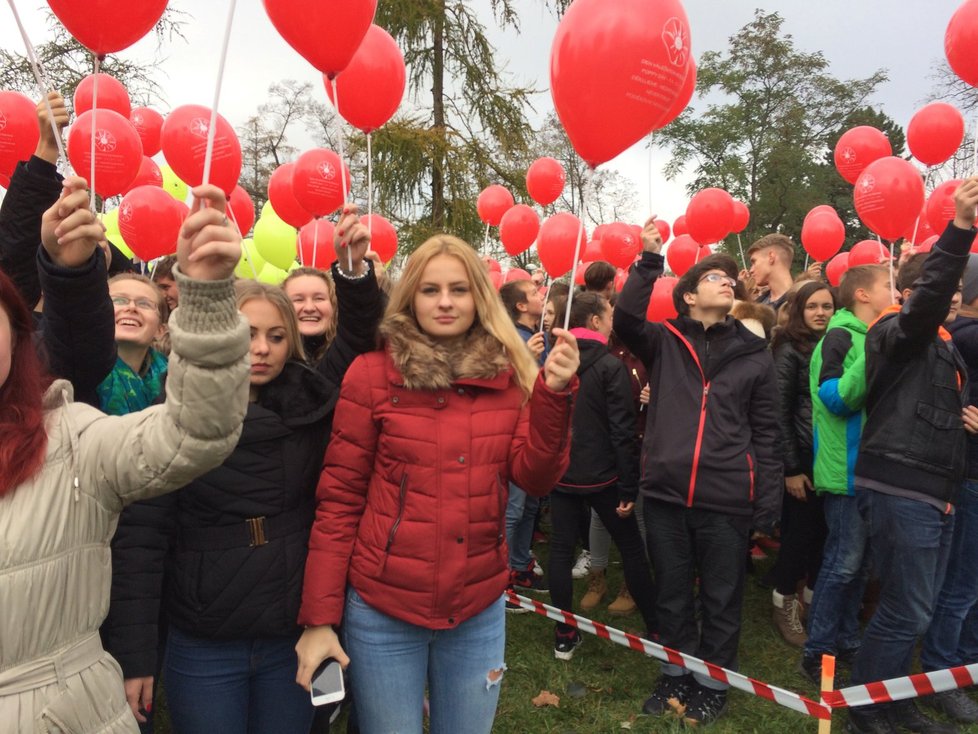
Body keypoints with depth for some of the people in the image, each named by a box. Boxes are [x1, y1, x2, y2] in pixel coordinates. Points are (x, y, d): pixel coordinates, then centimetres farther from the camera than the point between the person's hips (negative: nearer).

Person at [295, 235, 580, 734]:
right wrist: (319, 618, -8)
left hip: (480, 610, 3)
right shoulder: (372, 374, -8)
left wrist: (553, 393, -19)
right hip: (381, 609, -2)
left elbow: (536, 478, -5)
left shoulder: (511, 375, 0)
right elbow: (338, 499, -6)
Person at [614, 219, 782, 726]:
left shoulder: (754, 354, 6)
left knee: (721, 599, 13)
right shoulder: (664, 343, 5)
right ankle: (675, 674, 37)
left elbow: (766, 433, 7)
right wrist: (649, 259, -20)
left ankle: (712, 682, 34)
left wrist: (769, 501, 2)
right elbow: (625, 321, -16)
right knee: (671, 594, 16)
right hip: (665, 493, 0)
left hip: (727, 498, 0)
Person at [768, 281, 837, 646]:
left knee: (824, 533, 11)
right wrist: (791, 467, -13)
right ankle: (784, 604, 20)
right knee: (799, 533, 3)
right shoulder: (789, 350, -6)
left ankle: (815, 600, 29)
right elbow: (780, 412, -10)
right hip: (804, 458, -5)